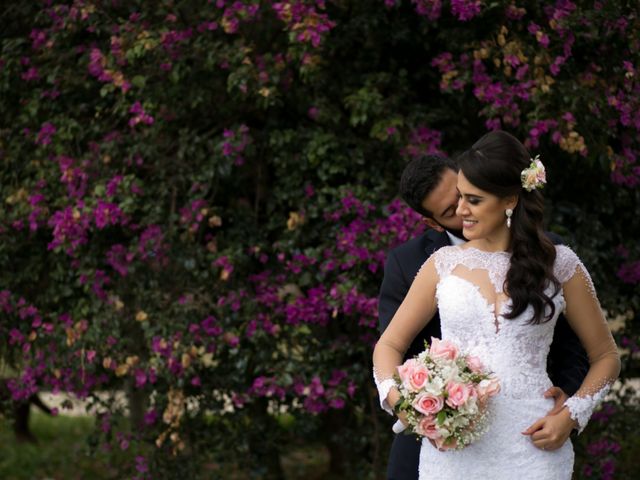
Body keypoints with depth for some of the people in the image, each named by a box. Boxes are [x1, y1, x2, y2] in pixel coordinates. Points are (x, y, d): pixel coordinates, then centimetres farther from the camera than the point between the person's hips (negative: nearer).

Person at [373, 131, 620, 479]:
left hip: (531, 448, -1)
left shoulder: (558, 265, 3)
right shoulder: (445, 264, 7)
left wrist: (571, 415, -6)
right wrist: (396, 397, -8)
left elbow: (606, 356, 10)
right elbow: (389, 344, 13)